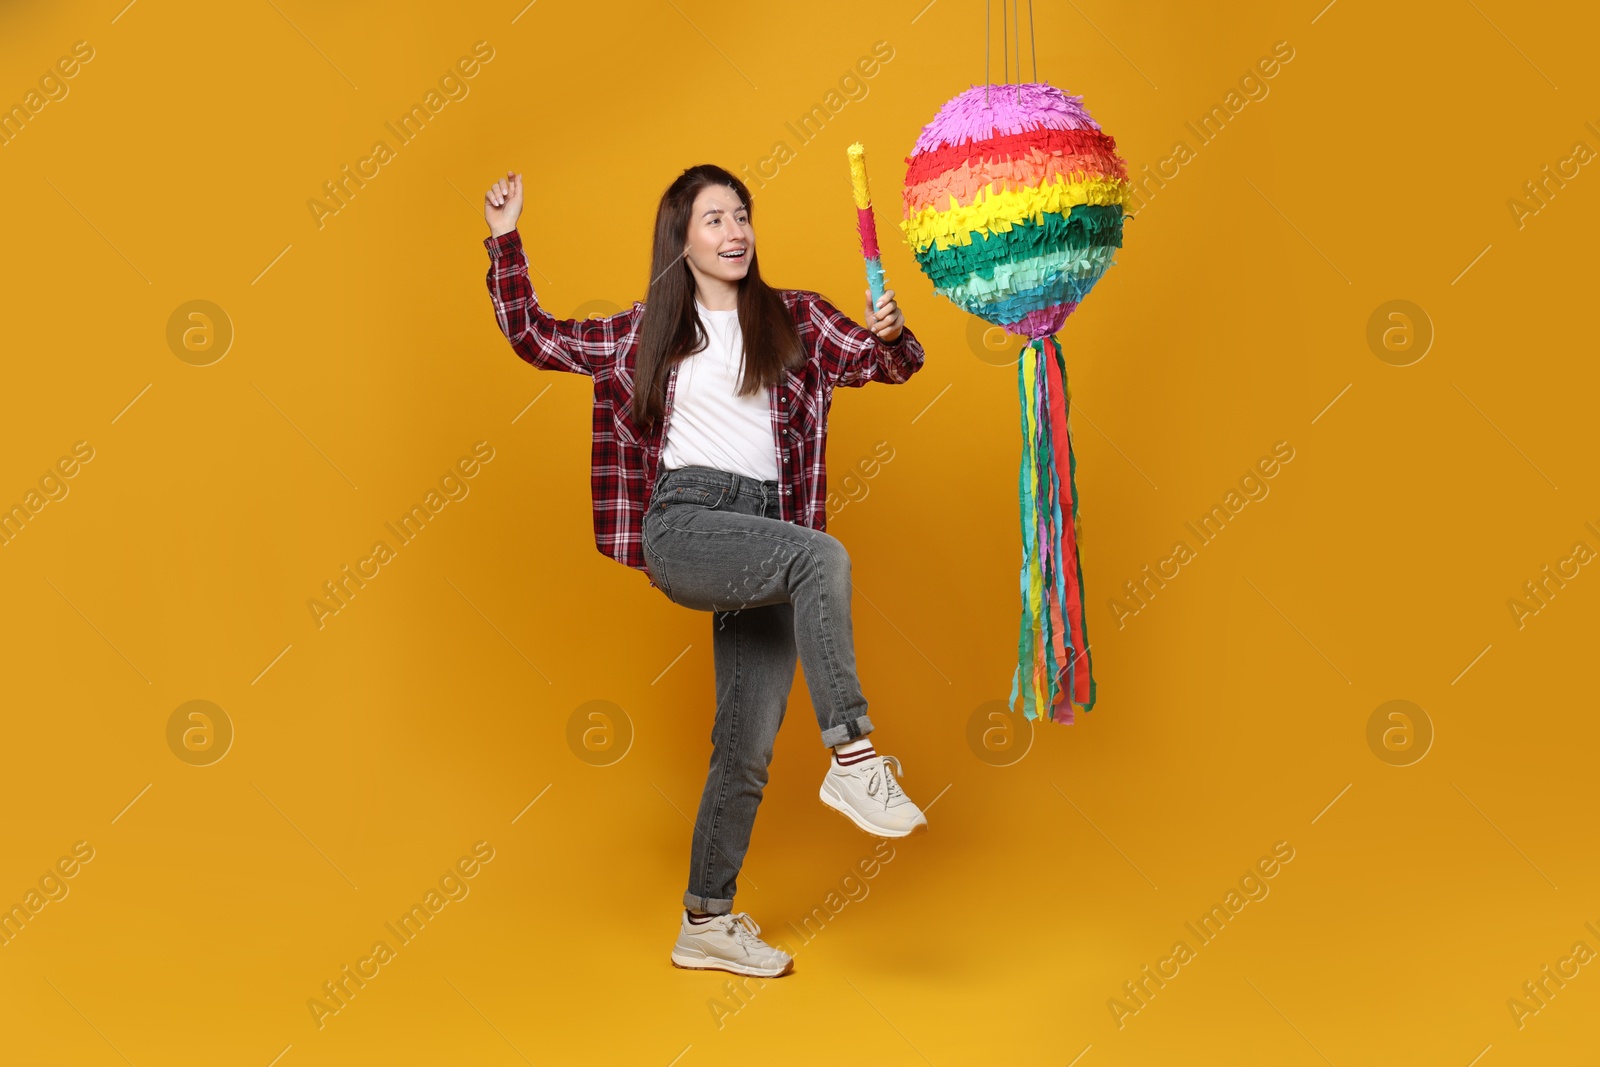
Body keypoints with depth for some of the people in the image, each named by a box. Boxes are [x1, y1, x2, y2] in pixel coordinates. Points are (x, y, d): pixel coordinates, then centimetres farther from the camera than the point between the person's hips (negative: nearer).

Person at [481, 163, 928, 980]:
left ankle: (706, 923, 16)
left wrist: (890, 332, -15)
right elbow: (534, 338, 21)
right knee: (823, 557, -33)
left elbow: (887, 365, 7)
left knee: (748, 746, 3)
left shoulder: (794, 320, 15)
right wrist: (505, 242, 14)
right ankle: (851, 757, -31)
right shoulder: (646, 332, 14)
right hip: (684, 523, -3)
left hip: (762, 536, 3)